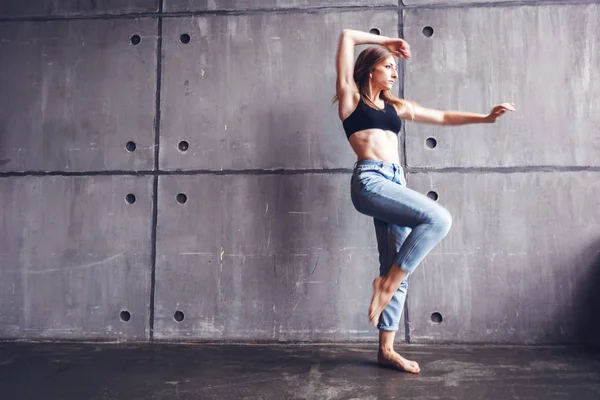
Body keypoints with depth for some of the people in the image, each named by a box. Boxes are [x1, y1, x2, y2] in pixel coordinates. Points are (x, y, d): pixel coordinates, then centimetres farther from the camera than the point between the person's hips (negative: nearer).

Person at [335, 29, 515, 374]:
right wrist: (385, 42, 21)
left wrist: (485, 117, 15)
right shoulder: (351, 97, 9)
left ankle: (386, 349, 11)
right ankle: (387, 284, -9)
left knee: (398, 267, 3)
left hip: (394, 183, 7)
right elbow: (348, 36, 10)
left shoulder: (396, 107, 24)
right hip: (370, 180, -6)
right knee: (438, 218, -23)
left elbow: (443, 117, 24)